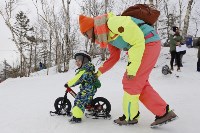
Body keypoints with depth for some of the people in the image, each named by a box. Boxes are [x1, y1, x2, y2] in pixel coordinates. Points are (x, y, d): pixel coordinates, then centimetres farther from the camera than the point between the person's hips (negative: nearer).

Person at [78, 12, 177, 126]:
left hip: (149, 43, -10)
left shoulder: (112, 22, -19)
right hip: (145, 45, 10)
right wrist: (99, 72, 20)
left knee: (130, 82, -5)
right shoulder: (108, 35, 13)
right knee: (140, 83, 10)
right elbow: (114, 57, 22)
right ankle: (164, 112, 14)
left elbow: (138, 40, -22)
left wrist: (132, 68, -21)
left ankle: (130, 117, 9)